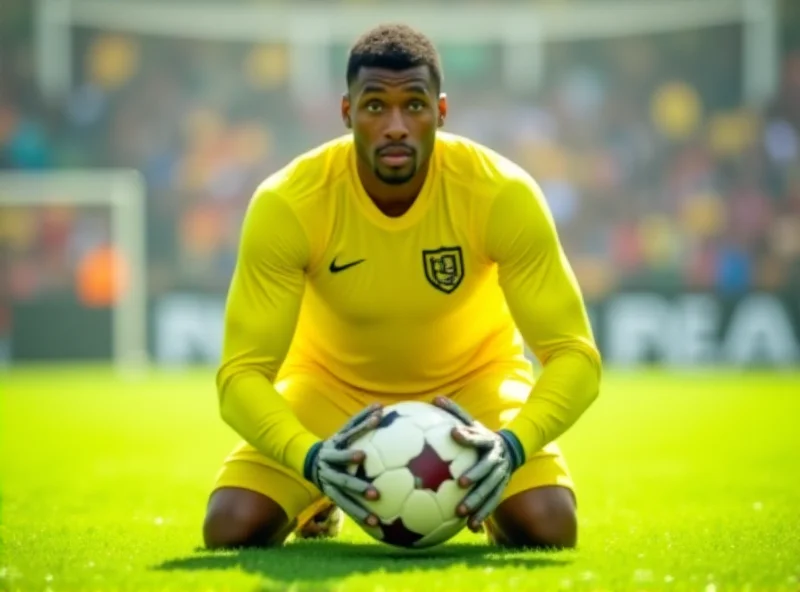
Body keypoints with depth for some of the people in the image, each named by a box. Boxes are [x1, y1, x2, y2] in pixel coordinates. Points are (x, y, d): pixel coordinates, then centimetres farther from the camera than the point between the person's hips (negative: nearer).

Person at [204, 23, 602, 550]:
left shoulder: (504, 194, -28)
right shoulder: (285, 205, -29)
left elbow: (574, 354, -26)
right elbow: (243, 372, -27)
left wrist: (511, 445, -46)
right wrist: (311, 458, -48)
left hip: (473, 378, 0)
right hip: (329, 381, 0)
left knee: (548, 527, -24)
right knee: (232, 527, -20)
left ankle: (481, 500, 15)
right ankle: (316, 503, 18)